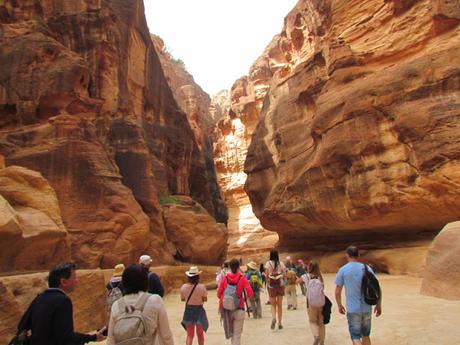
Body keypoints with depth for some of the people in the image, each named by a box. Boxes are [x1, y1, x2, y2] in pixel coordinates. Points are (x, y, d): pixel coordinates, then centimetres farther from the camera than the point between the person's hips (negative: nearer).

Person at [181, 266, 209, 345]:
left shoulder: (184, 287, -12)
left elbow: (182, 299, 1)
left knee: (190, 334, 14)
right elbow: (205, 299, -11)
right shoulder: (201, 287, -21)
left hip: (188, 311, 2)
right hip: (199, 310, -2)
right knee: (200, 333, 20)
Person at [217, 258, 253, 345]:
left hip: (227, 309, 2)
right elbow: (250, 293, -13)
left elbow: (219, 294, -1)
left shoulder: (225, 278, -3)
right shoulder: (242, 278, -8)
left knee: (231, 331, 24)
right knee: (237, 334, 7)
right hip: (239, 309, -2)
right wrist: (244, 298, 7)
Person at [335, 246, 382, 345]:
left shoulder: (343, 270, -7)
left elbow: (338, 291, -3)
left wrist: (339, 305, 11)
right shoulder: (367, 268, 1)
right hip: (367, 309, 4)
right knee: (366, 336, 20)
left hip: (353, 310, -4)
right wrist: (379, 305, 13)